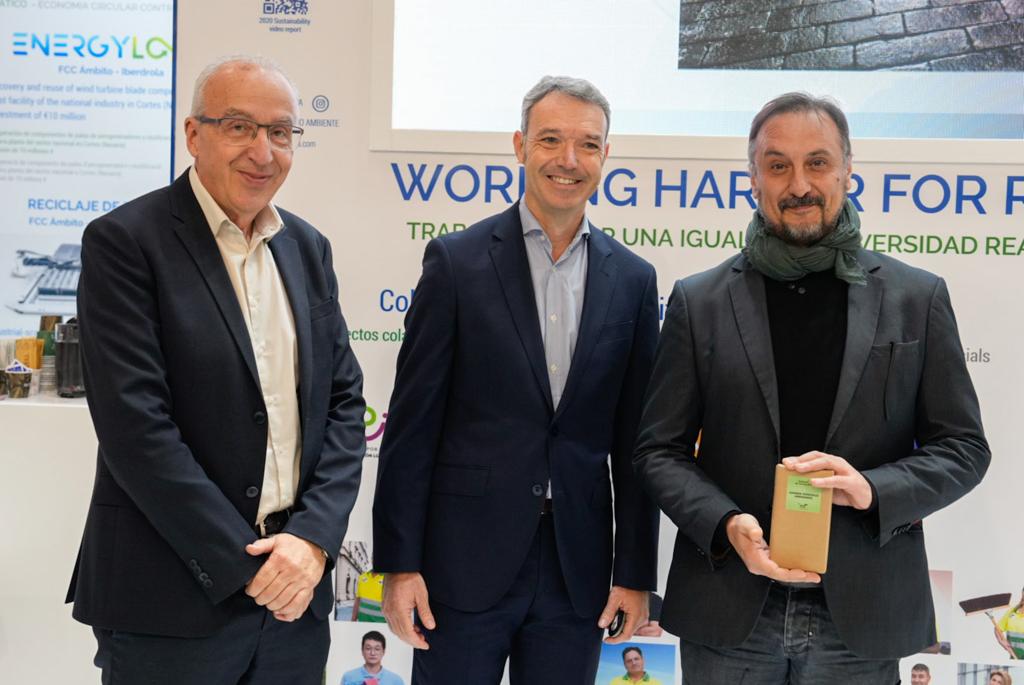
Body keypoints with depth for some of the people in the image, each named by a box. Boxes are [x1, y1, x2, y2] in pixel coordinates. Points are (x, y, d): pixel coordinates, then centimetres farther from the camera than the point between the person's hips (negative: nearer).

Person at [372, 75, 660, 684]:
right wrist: (399, 562, -7)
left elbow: (634, 443, 7)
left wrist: (637, 572, 5)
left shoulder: (633, 280, 6)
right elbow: (413, 422, -4)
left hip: (578, 567, 3)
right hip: (466, 561, -2)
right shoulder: (457, 261, -3)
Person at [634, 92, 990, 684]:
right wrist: (726, 525, -14)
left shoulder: (919, 298, 2)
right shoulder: (699, 301, 2)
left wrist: (874, 489, -15)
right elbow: (660, 450, 3)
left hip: (861, 616, 0)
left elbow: (964, 448, 4)